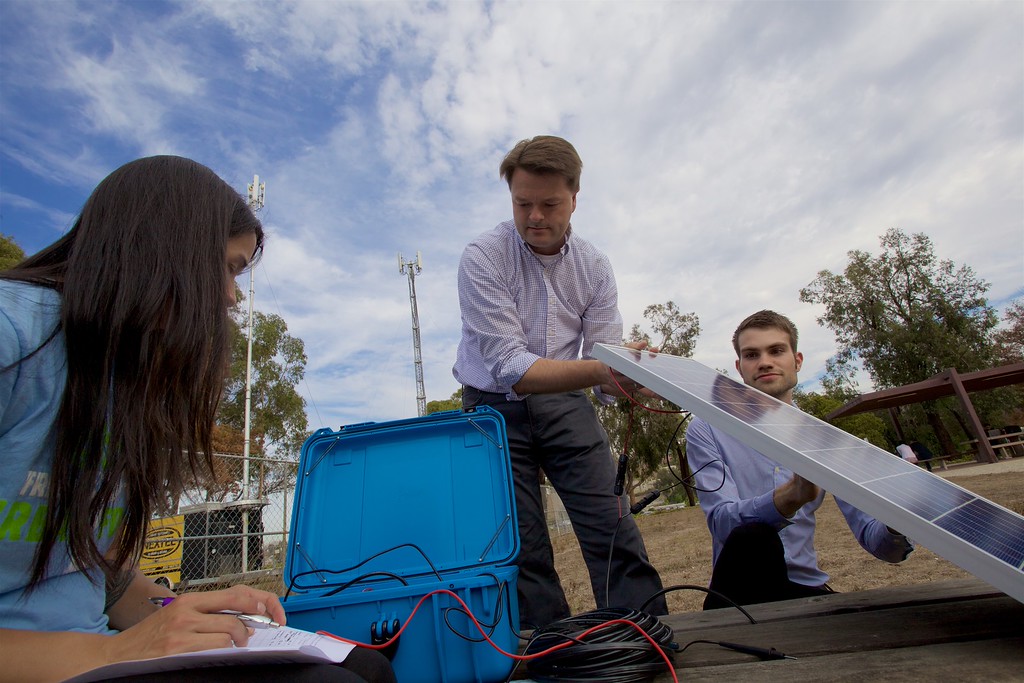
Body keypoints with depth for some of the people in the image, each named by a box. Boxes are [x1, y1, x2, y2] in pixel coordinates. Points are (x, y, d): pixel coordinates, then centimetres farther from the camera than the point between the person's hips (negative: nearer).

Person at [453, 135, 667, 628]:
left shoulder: (594, 265, -2)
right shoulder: (483, 258, -15)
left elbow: (604, 357, -4)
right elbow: (510, 367, -24)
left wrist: (626, 377, -29)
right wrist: (598, 370, -38)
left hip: (566, 404, 3)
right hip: (496, 406, -2)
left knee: (615, 530, -4)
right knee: (522, 549, -1)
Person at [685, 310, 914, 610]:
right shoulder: (706, 431, -5)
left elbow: (872, 535, -3)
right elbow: (722, 521, -19)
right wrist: (793, 496, -37)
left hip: (807, 588, 3)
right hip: (738, 595, -2)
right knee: (753, 537, -33)